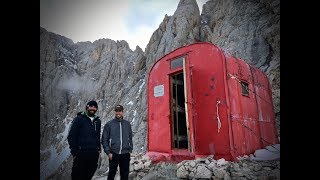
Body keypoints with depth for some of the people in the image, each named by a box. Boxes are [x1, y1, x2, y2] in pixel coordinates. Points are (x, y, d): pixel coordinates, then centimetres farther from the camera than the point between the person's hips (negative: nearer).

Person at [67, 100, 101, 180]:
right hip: (81, 154, -4)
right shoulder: (79, 119, -4)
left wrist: (99, 149, 11)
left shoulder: (98, 121, 11)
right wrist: (74, 152, -9)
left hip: (94, 154, 4)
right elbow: (71, 136, -5)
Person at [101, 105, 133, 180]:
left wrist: (130, 150, 5)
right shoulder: (109, 124, -2)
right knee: (111, 174, 9)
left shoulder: (127, 124, 7)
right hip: (113, 154, -2)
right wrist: (108, 152, -7)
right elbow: (104, 140, -2)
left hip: (125, 154, 2)